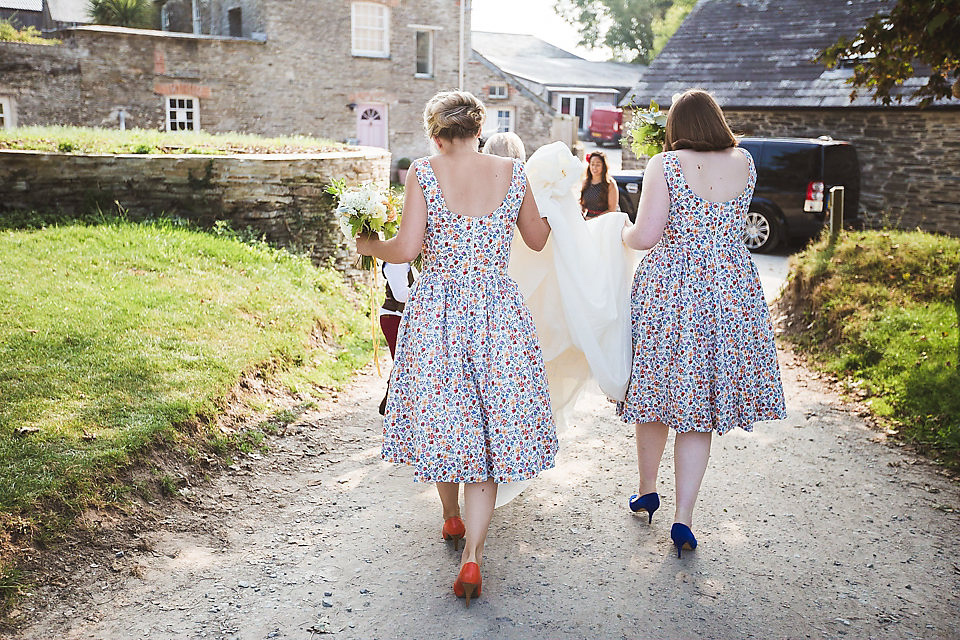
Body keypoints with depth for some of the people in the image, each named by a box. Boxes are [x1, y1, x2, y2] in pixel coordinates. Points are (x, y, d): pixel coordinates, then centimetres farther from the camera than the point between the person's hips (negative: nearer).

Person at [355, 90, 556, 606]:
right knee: (491, 423, 6)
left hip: (437, 307, -1)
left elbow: (406, 249, -11)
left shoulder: (424, 172, -5)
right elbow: (537, 241, 12)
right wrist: (541, 211, 34)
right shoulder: (512, 172, 1)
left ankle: (452, 518, 39)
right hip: (498, 311, 1)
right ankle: (471, 554, -1)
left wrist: (368, 245, 10)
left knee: (442, 413, 18)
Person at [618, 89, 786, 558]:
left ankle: (646, 491, 32)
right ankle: (683, 519, 7)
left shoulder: (664, 165, -8)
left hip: (667, 290, -2)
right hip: (731, 292, 2)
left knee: (657, 394, 15)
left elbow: (646, 235, -13)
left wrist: (623, 234, 8)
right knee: (699, 411, 7)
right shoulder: (744, 163, 4)